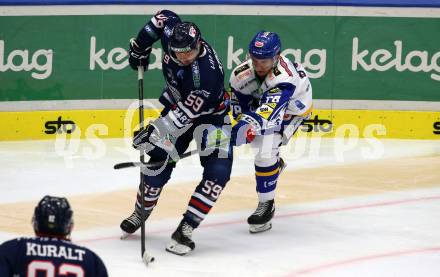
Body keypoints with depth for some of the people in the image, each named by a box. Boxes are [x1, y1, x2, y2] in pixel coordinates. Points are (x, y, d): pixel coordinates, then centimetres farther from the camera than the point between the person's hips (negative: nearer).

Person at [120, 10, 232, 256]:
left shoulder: (208, 72, -39)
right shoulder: (171, 31, -24)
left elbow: (186, 113, -37)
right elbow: (163, 17, 1)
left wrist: (155, 131, -37)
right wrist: (140, 46, 1)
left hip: (210, 113, -5)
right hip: (177, 103, 5)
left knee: (218, 171, -20)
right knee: (158, 161, -3)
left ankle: (185, 230, -16)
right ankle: (140, 214, 19)